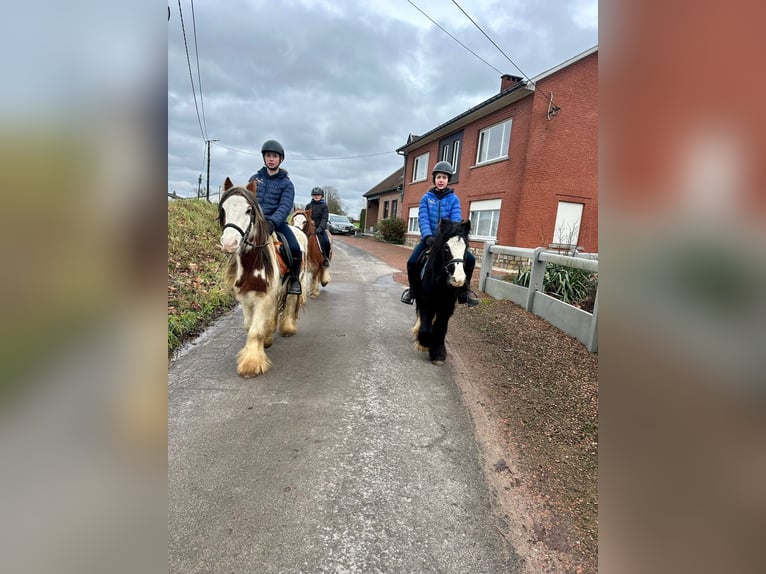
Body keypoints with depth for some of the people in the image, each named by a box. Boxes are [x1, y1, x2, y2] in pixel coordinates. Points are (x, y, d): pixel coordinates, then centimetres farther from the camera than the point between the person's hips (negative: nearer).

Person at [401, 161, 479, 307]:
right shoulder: (426, 197, 3)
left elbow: (456, 220, -11)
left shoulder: (454, 199, 1)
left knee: (470, 259, -18)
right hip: (429, 238, 0)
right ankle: (413, 290, 8)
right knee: (412, 262, -21)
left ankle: (464, 289, 8)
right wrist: (428, 236, -27)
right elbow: (423, 219, -9)